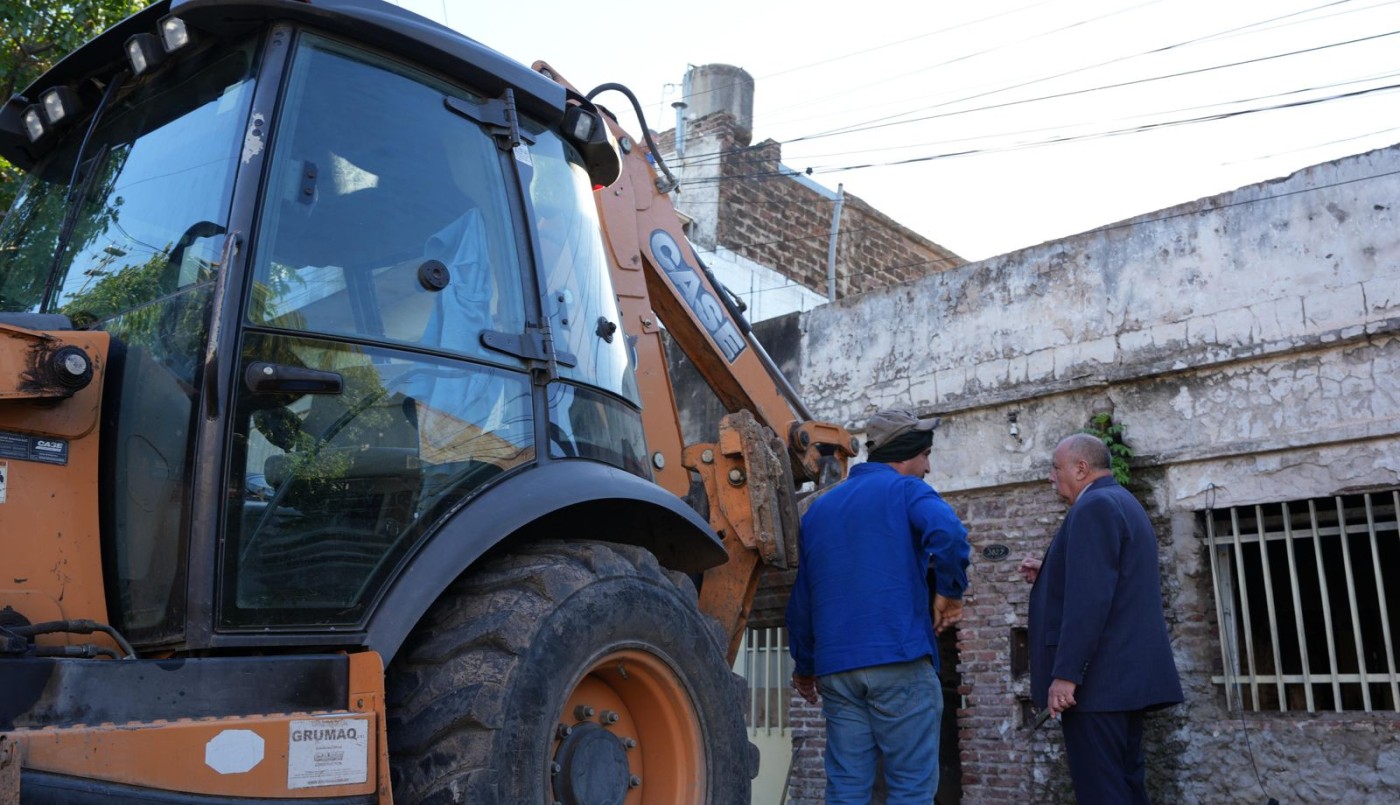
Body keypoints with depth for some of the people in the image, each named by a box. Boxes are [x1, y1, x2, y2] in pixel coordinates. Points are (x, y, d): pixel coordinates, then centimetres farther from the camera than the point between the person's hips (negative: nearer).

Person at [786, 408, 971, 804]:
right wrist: (950, 592, -6)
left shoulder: (819, 508, 19)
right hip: (899, 657, -5)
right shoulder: (905, 490, 2)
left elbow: (801, 596, 20)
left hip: (836, 667, 6)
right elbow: (948, 533, -21)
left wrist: (804, 664, 28)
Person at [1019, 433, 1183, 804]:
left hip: (1100, 678, -11)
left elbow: (1090, 598, -22)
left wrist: (1065, 673, -22)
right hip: (1127, 674, 11)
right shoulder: (1122, 503, 20)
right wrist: (1048, 575, 13)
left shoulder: (1095, 505, -12)